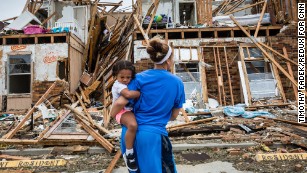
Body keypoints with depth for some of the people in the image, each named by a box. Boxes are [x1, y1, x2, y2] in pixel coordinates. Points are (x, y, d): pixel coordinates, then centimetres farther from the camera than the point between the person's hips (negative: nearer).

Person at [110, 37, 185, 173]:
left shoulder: (140, 78, -4)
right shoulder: (178, 83, -1)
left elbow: (120, 103, -9)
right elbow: (174, 116, 7)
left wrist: (112, 114, 12)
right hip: (153, 135, -2)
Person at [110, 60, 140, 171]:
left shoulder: (129, 84, 13)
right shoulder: (118, 85, -18)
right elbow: (128, 94, -37)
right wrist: (140, 93, -23)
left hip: (130, 109, 10)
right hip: (122, 111, -10)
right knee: (133, 125, -37)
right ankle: (129, 154, -18)